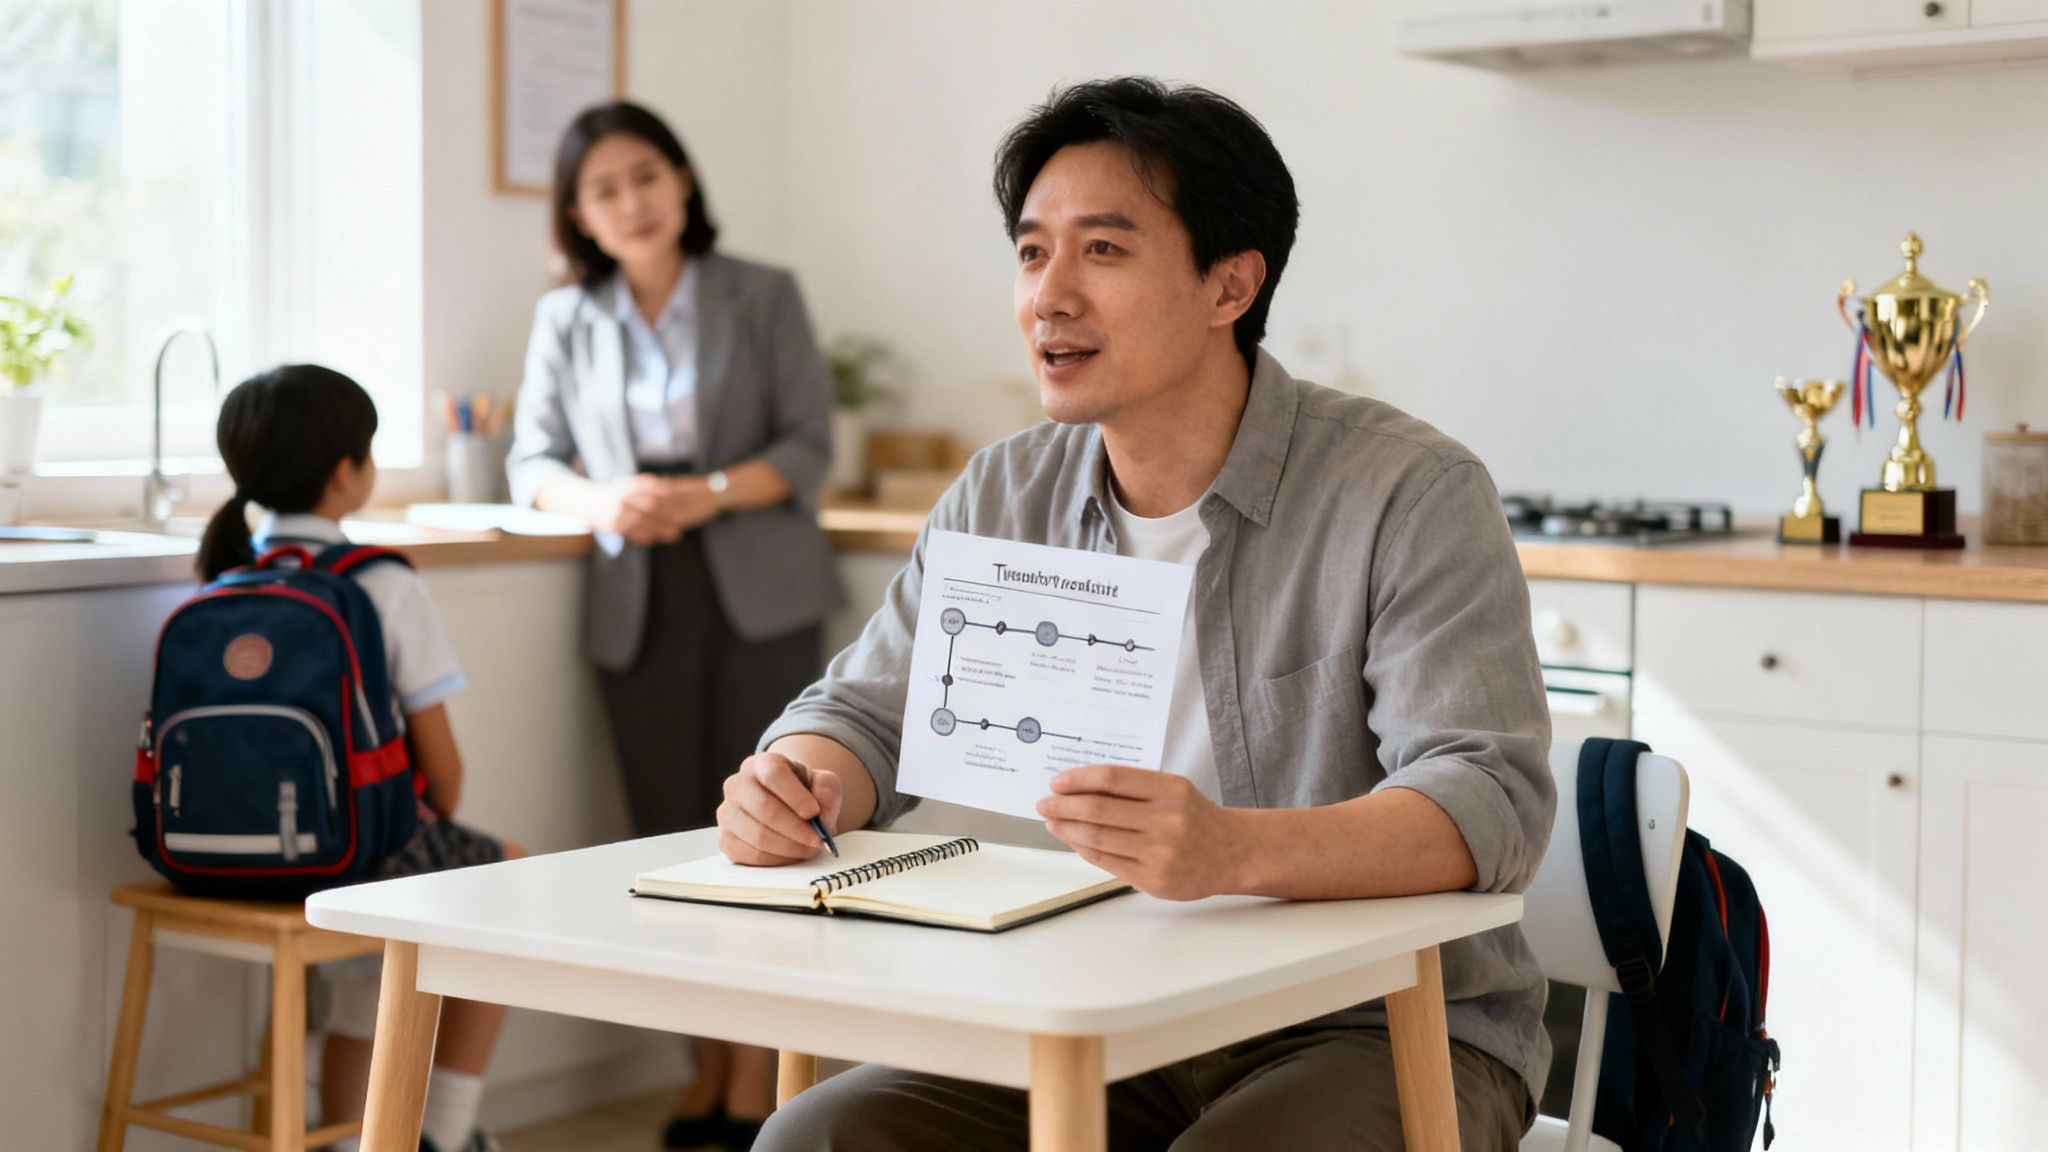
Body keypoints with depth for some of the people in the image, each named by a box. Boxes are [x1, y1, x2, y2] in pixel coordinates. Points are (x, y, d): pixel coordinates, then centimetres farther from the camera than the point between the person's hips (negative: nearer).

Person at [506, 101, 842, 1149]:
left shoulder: (764, 297, 3)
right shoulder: (564, 318, 10)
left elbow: (808, 447, -2)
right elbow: (533, 459, 10)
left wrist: (708, 493, -18)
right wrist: (600, 500, -12)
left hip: (757, 592, -2)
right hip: (638, 602, 3)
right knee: (668, 830, 3)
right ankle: (708, 1065, 15)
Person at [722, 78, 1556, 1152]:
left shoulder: (1411, 492, -13)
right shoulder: (1003, 498, 5)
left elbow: (1491, 801, -24)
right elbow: (868, 715, 11)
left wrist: (1232, 850, -43)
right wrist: (793, 786, -15)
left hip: (1395, 1032, -4)